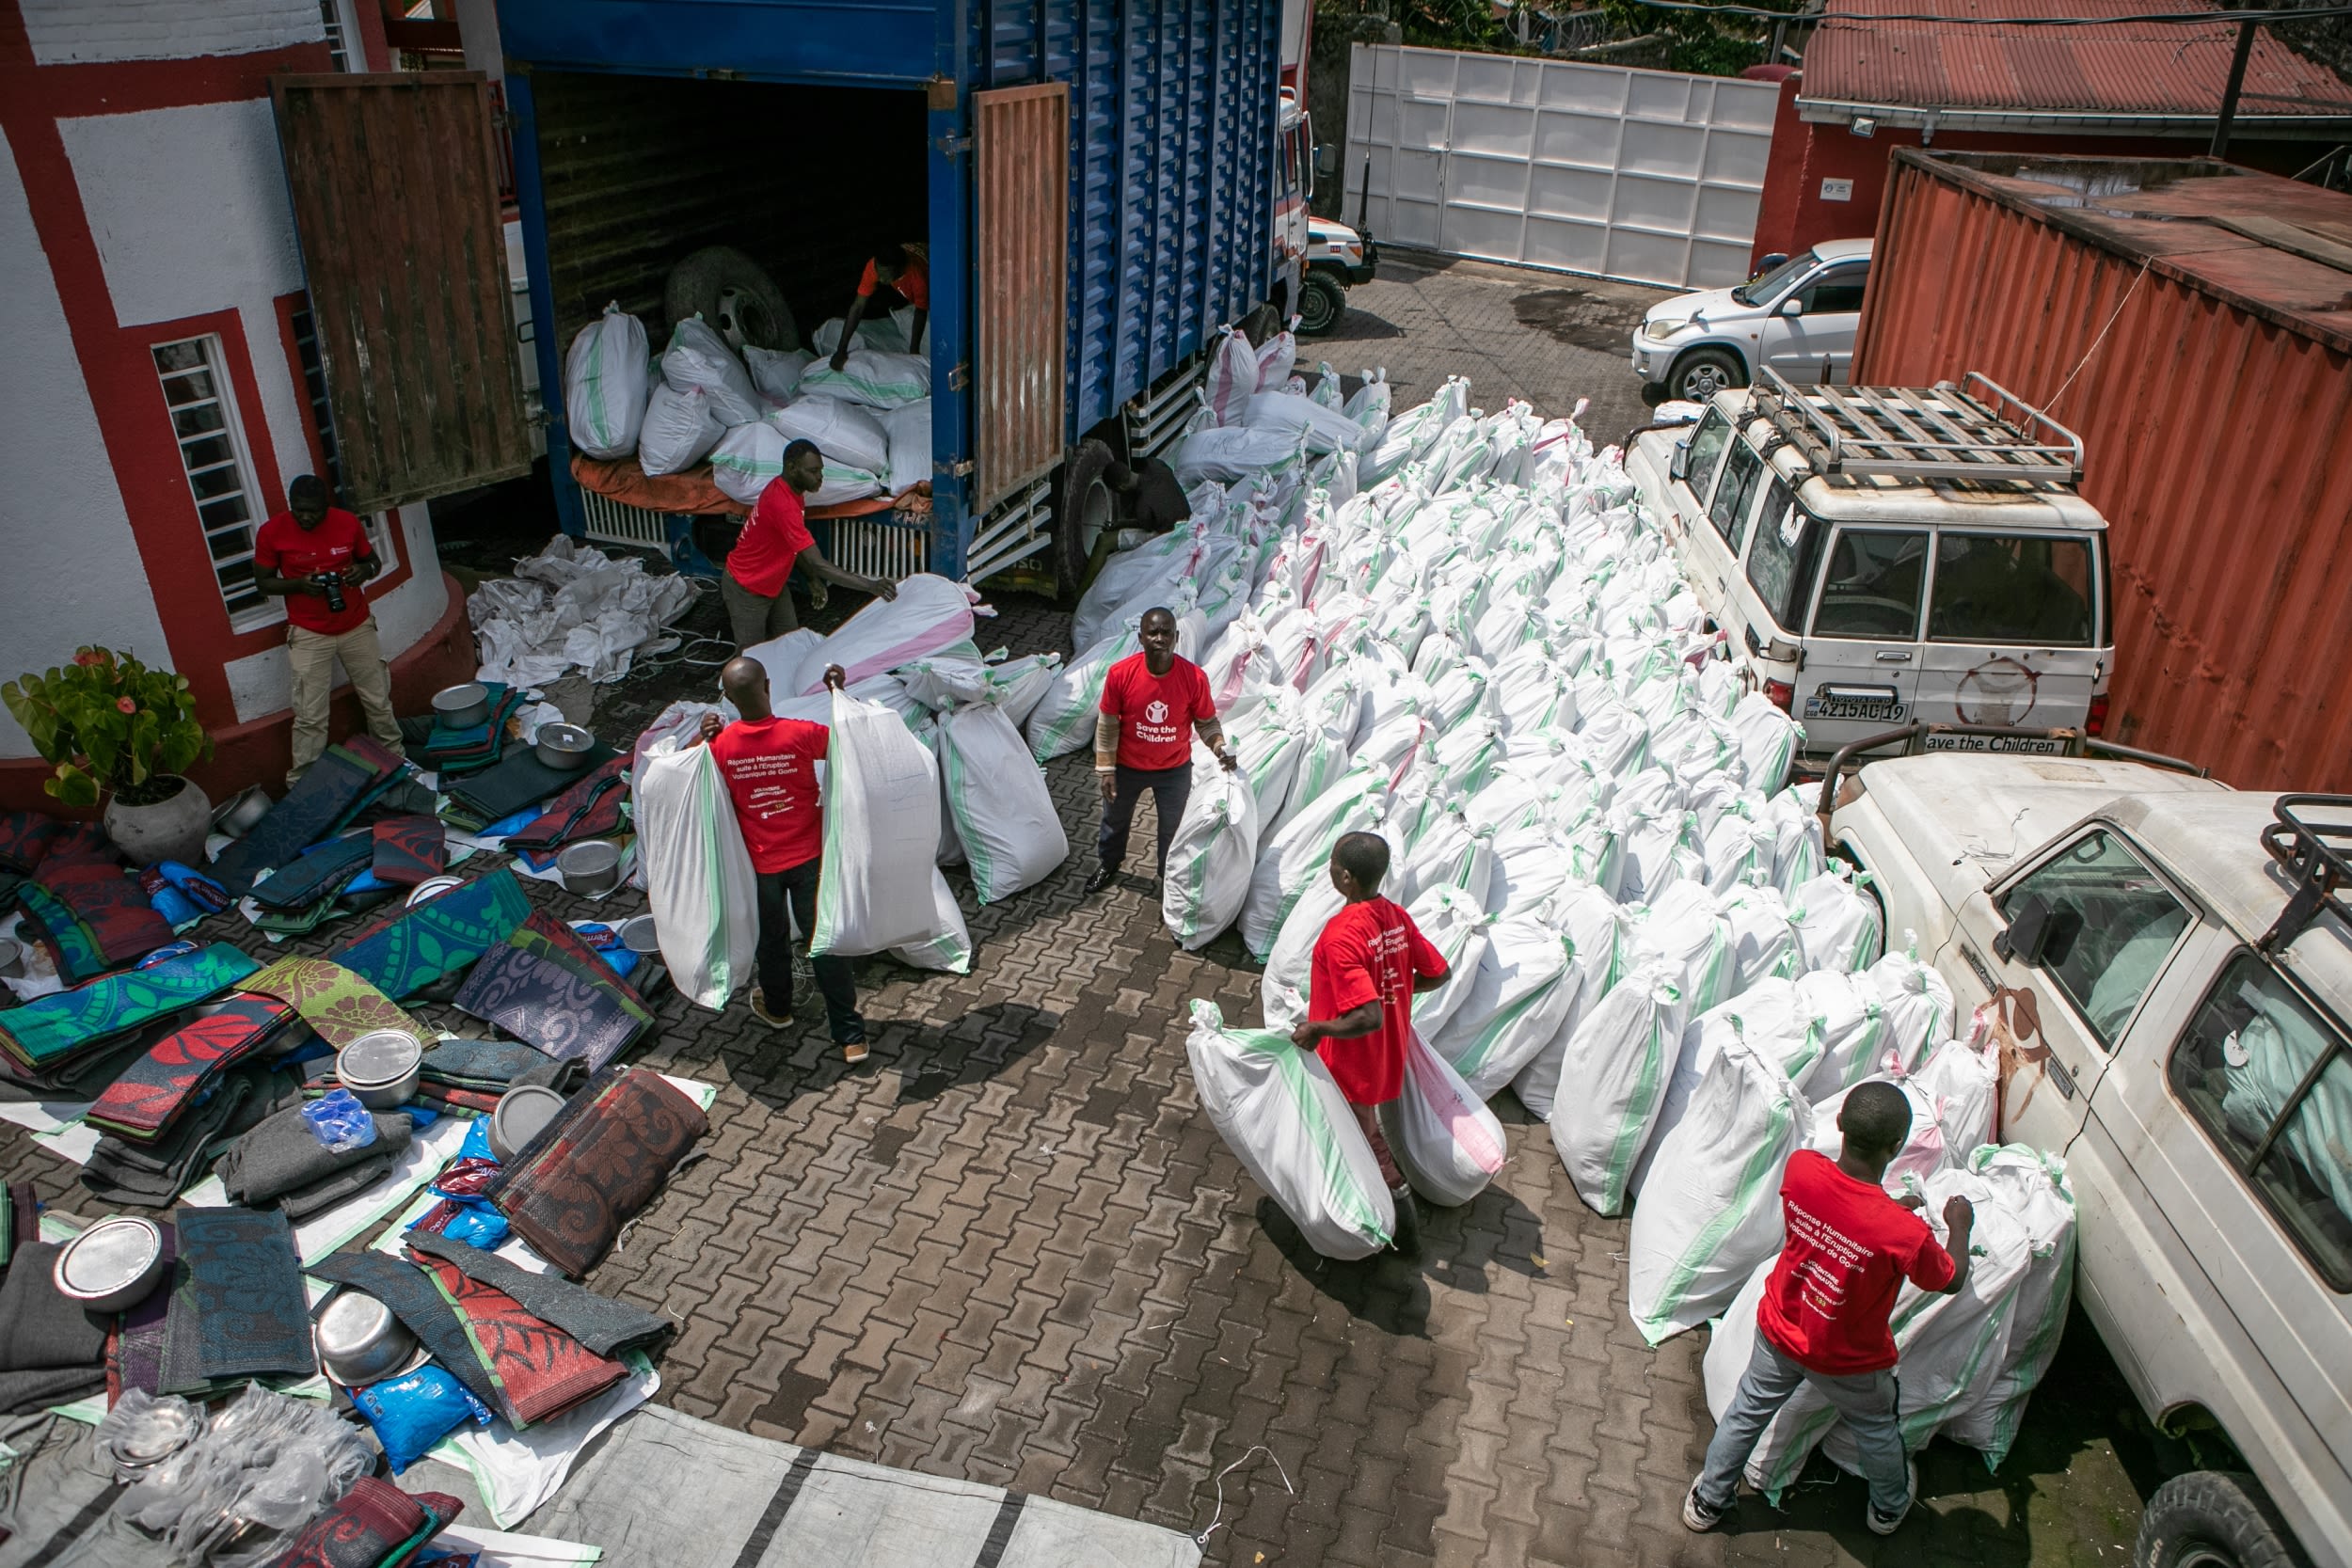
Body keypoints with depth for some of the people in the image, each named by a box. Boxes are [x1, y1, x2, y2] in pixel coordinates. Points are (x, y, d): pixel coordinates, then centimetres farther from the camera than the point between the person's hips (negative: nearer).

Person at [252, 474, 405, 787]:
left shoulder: (348, 523, -7)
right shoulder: (271, 532, -11)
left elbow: (373, 561, 8)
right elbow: (263, 581, -2)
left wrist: (365, 570, -17)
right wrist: (299, 584, -22)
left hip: (357, 626, 2)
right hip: (309, 635, -2)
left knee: (378, 701, 14)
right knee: (310, 717, -3)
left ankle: (397, 761, 32)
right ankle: (301, 784, 7)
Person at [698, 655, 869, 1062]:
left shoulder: (721, 745, -17)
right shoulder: (800, 734, -21)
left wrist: (704, 738, -6)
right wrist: (839, 691, -3)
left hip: (759, 861, 1)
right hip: (808, 857, -1)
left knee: (771, 938, 25)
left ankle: (776, 1008, 49)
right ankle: (850, 1036, 13)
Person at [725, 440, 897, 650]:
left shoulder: (785, 488, -4)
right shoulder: (783, 504, -35)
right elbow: (818, 564, -38)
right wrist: (870, 586, -42)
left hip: (772, 583, 9)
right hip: (746, 589, -9)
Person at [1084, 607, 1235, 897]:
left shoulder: (1194, 677, -25)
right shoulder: (1120, 673, -24)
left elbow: (1207, 722, -11)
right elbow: (1107, 724, -12)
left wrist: (1220, 747, -30)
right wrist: (1106, 769, -10)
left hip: (1175, 770, -1)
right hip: (1127, 767, 1)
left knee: (1172, 827, 23)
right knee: (1115, 819, 27)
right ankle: (1107, 864, 58)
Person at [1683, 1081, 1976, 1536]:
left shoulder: (1800, 1167, -28)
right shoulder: (1904, 1233, -37)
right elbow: (1952, 1281, -13)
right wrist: (1960, 1226, 4)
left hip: (1780, 1332, 2)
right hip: (1848, 1362, -2)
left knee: (1746, 1412, 27)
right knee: (1875, 1429, 30)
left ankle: (1708, 1502, 45)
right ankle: (1890, 1507, 58)